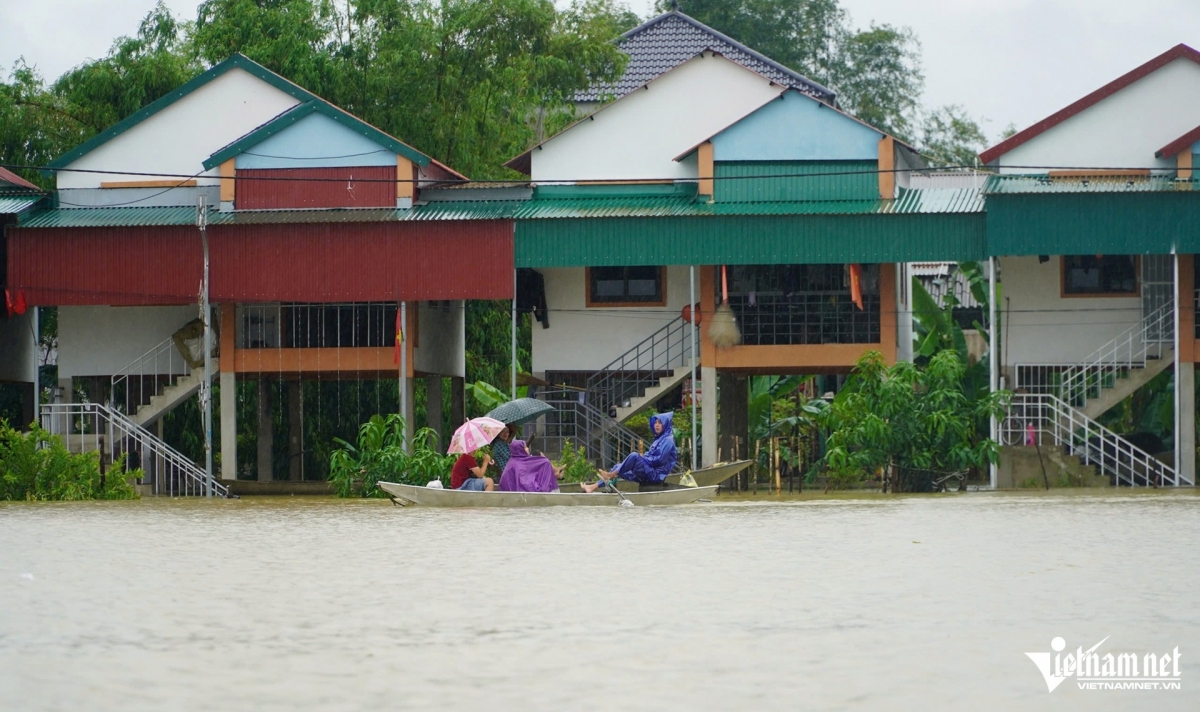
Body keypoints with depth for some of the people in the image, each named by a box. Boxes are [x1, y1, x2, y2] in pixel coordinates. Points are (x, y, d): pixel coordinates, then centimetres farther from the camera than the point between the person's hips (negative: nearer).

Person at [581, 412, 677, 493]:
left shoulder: (668, 440, -8)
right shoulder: (659, 439, 21)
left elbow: (659, 460, -17)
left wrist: (642, 458, -5)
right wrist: (642, 457, 2)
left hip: (656, 475, -10)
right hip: (649, 473, 10)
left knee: (634, 456, -30)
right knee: (618, 467, 6)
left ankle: (611, 476, -17)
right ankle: (593, 487, -2)